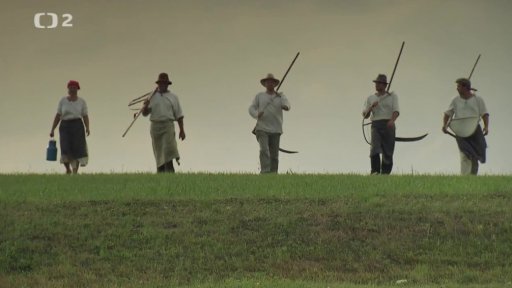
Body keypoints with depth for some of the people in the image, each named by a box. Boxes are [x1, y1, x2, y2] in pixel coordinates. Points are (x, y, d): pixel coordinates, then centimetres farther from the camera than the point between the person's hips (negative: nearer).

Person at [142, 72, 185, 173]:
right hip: (155, 126, 2)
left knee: (168, 151, -16)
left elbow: (179, 115, 8)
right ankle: (160, 173, 9)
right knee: (158, 153, 3)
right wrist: (145, 106, -13)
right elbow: (144, 113, 9)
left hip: (168, 126, -2)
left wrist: (182, 130, 2)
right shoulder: (152, 97, 12)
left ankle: (169, 173, -21)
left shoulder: (173, 97, 10)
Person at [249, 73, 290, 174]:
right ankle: (265, 172, -27)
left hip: (275, 131, 1)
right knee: (264, 150, -19)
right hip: (262, 129, -1)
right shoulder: (259, 96, 12)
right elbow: (252, 109, 4)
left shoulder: (281, 96, 10)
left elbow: (287, 105, -10)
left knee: (274, 155, 1)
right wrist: (257, 114, -20)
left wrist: (285, 106, -36)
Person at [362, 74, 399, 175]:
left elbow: (396, 111, -3)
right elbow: (365, 115, 15)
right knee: (375, 148, -20)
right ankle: (375, 172, -25)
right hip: (376, 125, 0)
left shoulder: (392, 96, 12)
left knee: (388, 152, -3)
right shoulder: (371, 98, 19)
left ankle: (385, 172, 4)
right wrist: (371, 107, -5)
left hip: (389, 125, 0)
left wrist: (392, 120, -24)